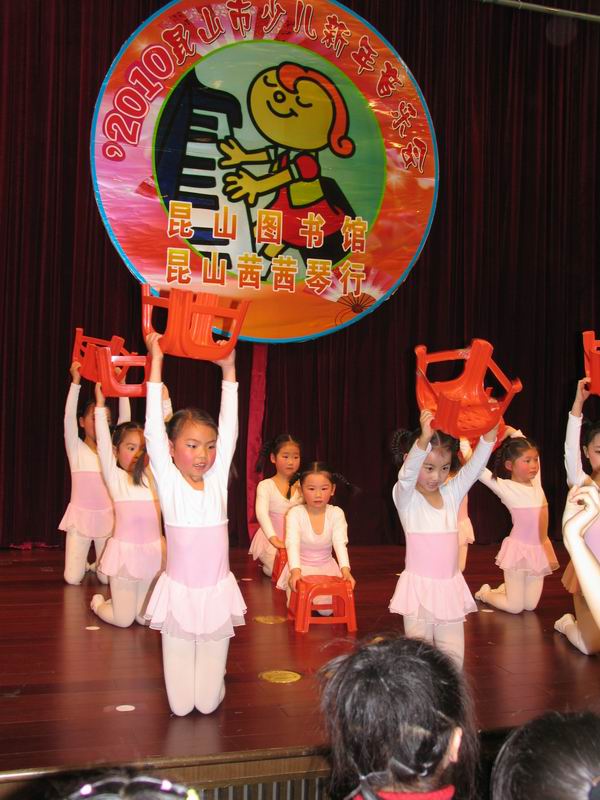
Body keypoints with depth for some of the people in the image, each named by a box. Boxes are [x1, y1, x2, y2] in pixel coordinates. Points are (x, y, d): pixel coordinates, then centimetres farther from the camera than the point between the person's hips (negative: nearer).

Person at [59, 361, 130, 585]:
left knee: (107, 578, 0)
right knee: (72, 578, -4)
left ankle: (95, 565, 35)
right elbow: (69, 417, -14)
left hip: (107, 516, 2)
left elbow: (125, 419, -5)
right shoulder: (76, 448, -1)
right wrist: (76, 382, -23)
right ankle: (84, 564, 31)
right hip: (80, 515, -2)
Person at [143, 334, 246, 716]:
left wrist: (229, 369, -5)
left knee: (208, 702, 7)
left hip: (217, 593, 2)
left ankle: (213, 668, 39)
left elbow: (229, 429, -5)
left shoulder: (217, 479, -1)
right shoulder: (168, 482, -6)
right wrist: (156, 361, -16)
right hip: (179, 594, -1)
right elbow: (154, 428, -13)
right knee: (180, 705, 6)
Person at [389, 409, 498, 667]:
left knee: (453, 658, 7)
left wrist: (491, 429, -21)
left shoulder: (452, 493, 6)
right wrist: (424, 438, -45)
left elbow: (476, 465, -5)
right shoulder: (406, 496, -7)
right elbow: (407, 473, -27)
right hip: (418, 586, -4)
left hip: (450, 587, 4)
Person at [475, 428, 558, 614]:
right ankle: (485, 593, 26)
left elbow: (529, 448, 17)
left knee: (530, 606, 9)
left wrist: (514, 433, 11)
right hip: (518, 548, -6)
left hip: (539, 549, 6)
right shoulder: (505, 487, -10)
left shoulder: (536, 482, 6)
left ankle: (505, 589, 36)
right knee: (515, 607, 0)